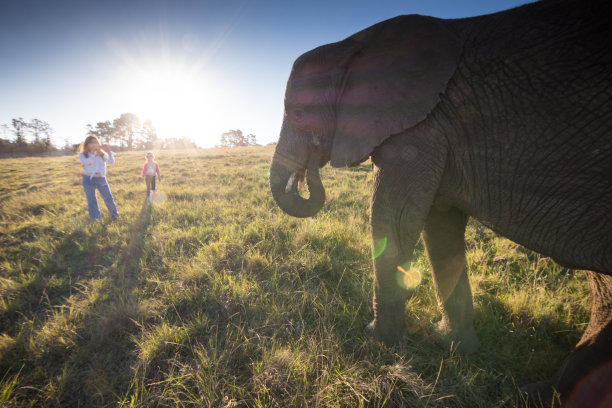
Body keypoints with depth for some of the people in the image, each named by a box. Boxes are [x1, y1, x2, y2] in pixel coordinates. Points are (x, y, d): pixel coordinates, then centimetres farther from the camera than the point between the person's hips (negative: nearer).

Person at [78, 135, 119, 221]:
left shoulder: (102, 153, 6)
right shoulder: (83, 154, 1)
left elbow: (111, 161, -9)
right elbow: (86, 162, -20)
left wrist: (109, 152, -27)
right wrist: (95, 154, -32)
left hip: (101, 179, 1)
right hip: (88, 179, 0)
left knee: (108, 198, 3)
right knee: (91, 201, 8)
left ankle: (114, 214, 23)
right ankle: (95, 219, 21)